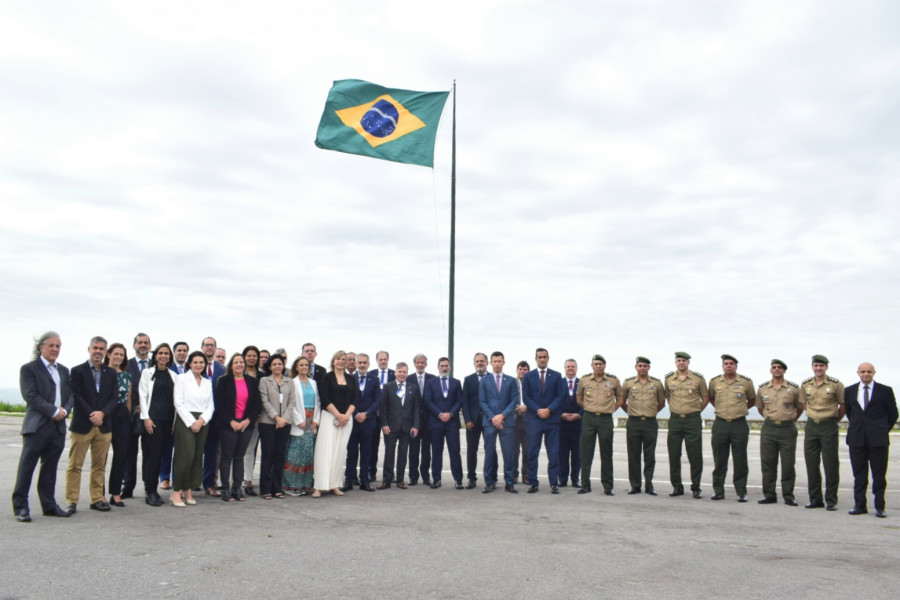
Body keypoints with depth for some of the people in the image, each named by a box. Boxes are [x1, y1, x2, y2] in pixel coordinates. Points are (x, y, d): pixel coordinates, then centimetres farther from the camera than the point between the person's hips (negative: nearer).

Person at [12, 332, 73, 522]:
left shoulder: (64, 370, 17)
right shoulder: (29, 369, -1)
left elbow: (71, 394, 13)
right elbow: (30, 396, -11)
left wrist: (64, 410, -7)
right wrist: (54, 411, -14)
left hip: (58, 426, 5)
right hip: (36, 426, -5)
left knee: (50, 467, 11)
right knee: (27, 466, -1)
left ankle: (49, 505, 17)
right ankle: (20, 507, 7)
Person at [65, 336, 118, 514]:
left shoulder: (111, 373, 12)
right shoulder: (77, 371, 1)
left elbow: (114, 398, 6)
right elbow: (76, 396, -6)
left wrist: (102, 413, -11)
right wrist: (91, 415, -13)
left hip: (104, 425, 3)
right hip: (82, 425, -3)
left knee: (99, 464, 7)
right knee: (75, 464, 0)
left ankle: (97, 499, 14)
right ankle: (71, 500, 7)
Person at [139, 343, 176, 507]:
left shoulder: (174, 376, 12)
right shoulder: (147, 372, 4)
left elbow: (175, 399, 11)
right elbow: (143, 395, 0)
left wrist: (175, 421, 5)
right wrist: (146, 418, -9)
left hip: (168, 419, 3)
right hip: (152, 418, -3)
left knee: (161, 454, 3)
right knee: (153, 453, -8)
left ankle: (151, 489, 11)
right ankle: (150, 491, -1)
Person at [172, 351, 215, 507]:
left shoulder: (207, 382, 15)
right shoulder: (182, 379, 2)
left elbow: (211, 406, 11)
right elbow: (179, 403, -5)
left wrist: (202, 420, -6)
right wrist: (191, 422, -12)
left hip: (203, 422, 5)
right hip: (185, 421, -5)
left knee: (197, 457, 4)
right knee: (186, 456, -13)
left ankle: (189, 490, 13)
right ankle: (176, 492, -5)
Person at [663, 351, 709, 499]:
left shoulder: (698, 378, 0)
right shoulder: (668, 378, 7)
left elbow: (706, 397, 9)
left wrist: (696, 410, 5)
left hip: (693, 420, -2)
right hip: (675, 420, 2)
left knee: (695, 456, -1)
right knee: (674, 455, 5)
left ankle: (696, 488, 9)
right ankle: (677, 487, 16)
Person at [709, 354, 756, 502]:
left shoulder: (746, 382, 0)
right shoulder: (714, 382, 4)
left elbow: (752, 400, 16)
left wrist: (742, 409, 13)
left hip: (739, 424, -1)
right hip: (720, 424, 1)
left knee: (740, 461, 2)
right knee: (719, 460, 6)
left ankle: (741, 492, 12)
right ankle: (718, 491, 15)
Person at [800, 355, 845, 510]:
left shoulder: (836, 384, -6)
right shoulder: (805, 385, 5)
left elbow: (843, 405, 2)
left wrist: (834, 419, 8)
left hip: (829, 426, -4)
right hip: (811, 426, 4)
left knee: (831, 465, -1)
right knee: (811, 464, 7)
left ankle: (831, 500, 7)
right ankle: (815, 499, 16)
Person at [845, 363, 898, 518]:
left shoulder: (885, 391, 1)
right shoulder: (849, 391, 9)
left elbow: (892, 414, 7)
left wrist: (883, 430, 11)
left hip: (878, 439, -2)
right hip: (856, 439, 3)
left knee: (879, 474, 2)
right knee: (859, 474, 8)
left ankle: (879, 507, 9)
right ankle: (859, 505, 14)